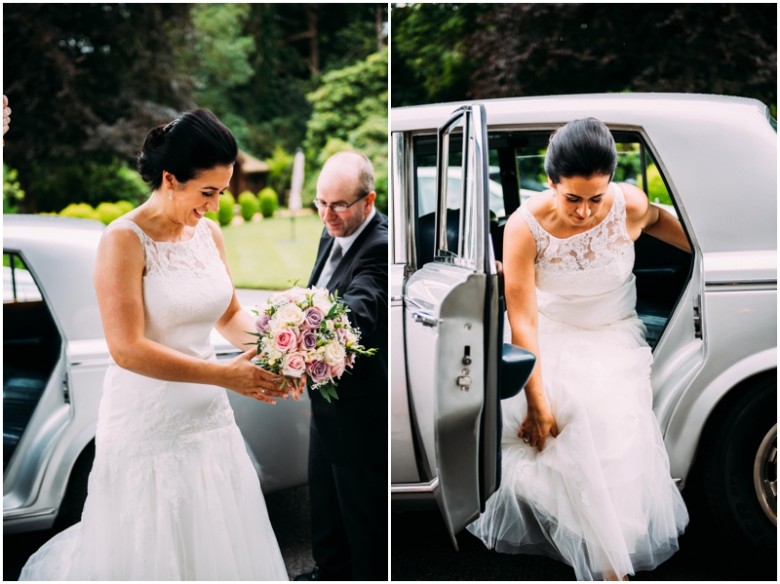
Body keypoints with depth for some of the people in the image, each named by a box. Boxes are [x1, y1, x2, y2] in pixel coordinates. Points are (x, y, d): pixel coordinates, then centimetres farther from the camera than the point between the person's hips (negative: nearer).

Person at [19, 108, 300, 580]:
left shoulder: (209, 232, 2)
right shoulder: (125, 241, -17)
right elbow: (127, 349, -23)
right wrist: (225, 375, -24)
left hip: (209, 417, 6)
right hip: (149, 424, -6)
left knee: (218, 545, 16)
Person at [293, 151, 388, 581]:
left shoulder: (381, 247, -26)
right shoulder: (333, 234, 4)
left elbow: (357, 312, -44)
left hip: (360, 405, -10)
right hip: (327, 393, 10)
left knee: (364, 505, 7)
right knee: (323, 492, 26)